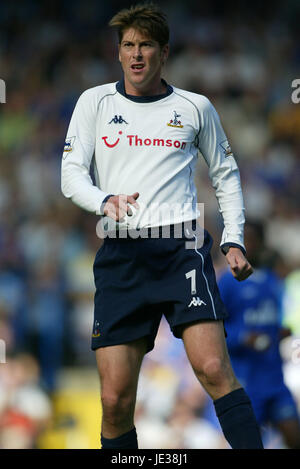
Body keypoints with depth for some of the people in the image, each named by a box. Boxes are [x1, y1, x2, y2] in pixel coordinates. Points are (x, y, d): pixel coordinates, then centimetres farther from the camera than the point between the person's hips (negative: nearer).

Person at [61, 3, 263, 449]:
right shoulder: (95, 102, 11)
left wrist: (233, 240, 10)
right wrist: (105, 201, -16)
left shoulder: (196, 107, 11)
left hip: (182, 247, -1)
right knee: (115, 400, -6)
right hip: (120, 256, 1)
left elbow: (226, 174, 21)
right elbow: (71, 174, 5)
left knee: (213, 367, -20)